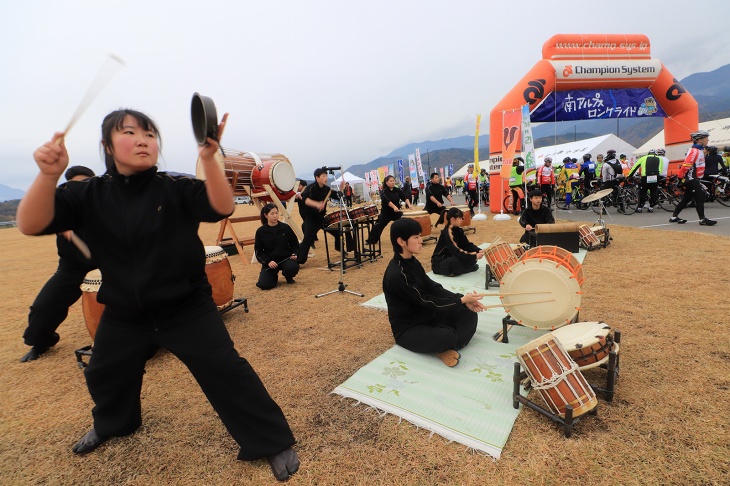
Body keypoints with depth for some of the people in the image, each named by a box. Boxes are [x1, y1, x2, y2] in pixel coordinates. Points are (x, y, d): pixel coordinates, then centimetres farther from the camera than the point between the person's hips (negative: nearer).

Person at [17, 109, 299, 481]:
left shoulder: (176, 189, -10)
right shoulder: (88, 195, -3)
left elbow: (221, 207, -27)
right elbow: (30, 225, -15)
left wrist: (208, 158, -42)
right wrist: (49, 174, -32)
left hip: (187, 308, -4)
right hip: (124, 314, 4)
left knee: (226, 373, -9)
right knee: (103, 378, 27)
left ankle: (274, 443, 10)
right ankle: (113, 424, 63)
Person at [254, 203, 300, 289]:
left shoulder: (285, 228, 1)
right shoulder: (260, 231, -1)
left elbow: (294, 243, 12)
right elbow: (258, 251, 1)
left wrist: (294, 254, -8)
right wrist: (268, 261, -14)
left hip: (285, 258, 0)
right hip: (269, 261, 0)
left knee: (293, 267, -34)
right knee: (264, 285, -19)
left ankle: (289, 277, 5)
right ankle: (274, 275, 19)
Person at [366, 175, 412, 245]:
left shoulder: (397, 190, 1)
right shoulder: (383, 192, -11)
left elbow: (404, 197, -8)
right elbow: (387, 200, -28)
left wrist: (408, 204, -28)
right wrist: (394, 207, -44)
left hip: (396, 212, 3)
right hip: (386, 213, -3)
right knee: (379, 226, 1)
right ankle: (371, 241, 18)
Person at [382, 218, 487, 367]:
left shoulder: (412, 262, 2)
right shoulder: (396, 274, -28)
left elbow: (433, 288, 2)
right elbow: (425, 301, -24)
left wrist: (463, 300, -11)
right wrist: (462, 300, -17)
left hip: (425, 314, 9)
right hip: (408, 328, -9)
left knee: (469, 314, -2)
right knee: (448, 336, -32)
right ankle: (440, 346, 0)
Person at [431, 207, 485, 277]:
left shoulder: (459, 230, 2)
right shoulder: (446, 233, -24)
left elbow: (467, 244, 0)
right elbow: (456, 252, -32)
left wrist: (479, 250, -17)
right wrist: (475, 257, -33)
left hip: (451, 258, 8)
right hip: (439, 263, -8)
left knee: (471, 256, -8)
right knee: (458, 260, -36)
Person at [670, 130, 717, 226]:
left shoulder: (700, 150, 15)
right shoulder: (694, 151, -16)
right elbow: (686, 164, -22)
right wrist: (680, 177, -19)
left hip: (694, 179, 10)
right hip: (691, 179, -10)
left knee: (686, 199, 12)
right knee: (700, 198, -9)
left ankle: (674, 217, 16)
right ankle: (702, 220, -6)